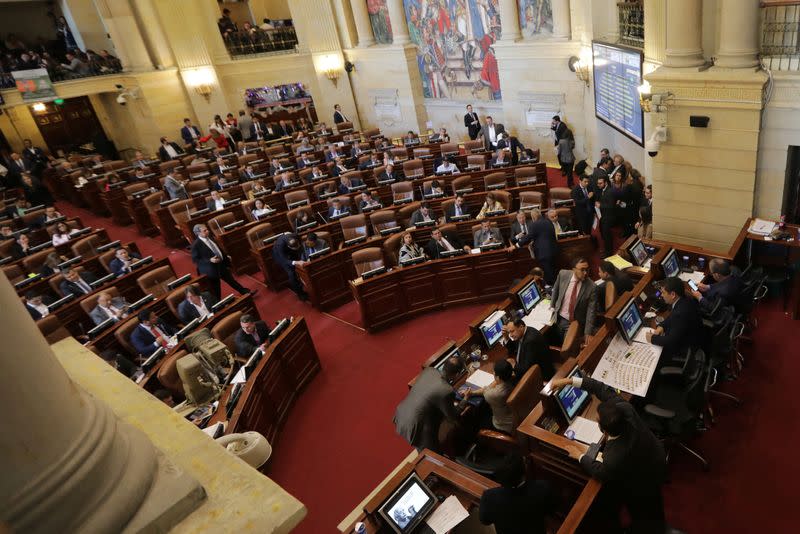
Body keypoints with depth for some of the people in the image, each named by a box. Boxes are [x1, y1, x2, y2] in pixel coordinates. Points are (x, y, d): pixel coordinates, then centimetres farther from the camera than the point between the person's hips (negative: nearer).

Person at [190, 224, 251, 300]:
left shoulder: (210, 238, 4)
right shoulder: (196, 245, -19)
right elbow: (195, 260, -18)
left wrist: (226, 257, 14)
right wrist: (210, 260, -27)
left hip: (221, 265, 7)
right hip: (211, 269, -7)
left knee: (231, 280, 19)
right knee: (215, 289, 8)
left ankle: (246, 292, 30)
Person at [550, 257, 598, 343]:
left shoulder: (591, 287, -21)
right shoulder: (563, 274, -15)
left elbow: (591, 311, -18)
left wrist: (588, 333, -19)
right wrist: (552, 306, 13)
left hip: (575, 322, -3)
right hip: (559, 317, 3)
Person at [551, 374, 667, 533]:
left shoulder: (614, 459, -44)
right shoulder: (625, 409, -36)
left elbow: (600, 472, -20)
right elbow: (604, 389, -22)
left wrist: (580, 457, -4)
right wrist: (570, 381, -25)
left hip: (646, 483, -5)